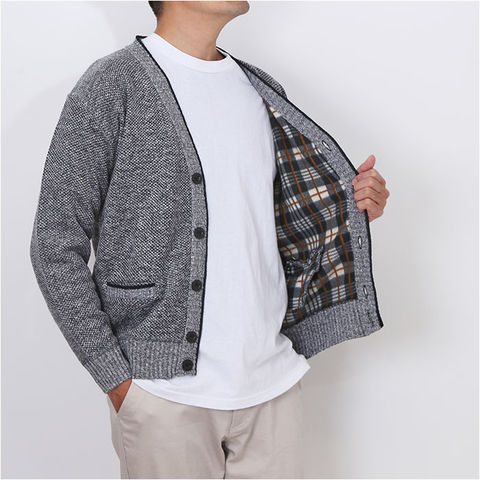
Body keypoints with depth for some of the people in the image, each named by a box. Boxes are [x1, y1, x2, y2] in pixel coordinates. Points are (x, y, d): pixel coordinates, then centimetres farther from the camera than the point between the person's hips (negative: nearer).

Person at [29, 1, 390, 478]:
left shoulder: (263, 90, 11)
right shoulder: (111, 86, -8)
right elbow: (56, 247, -8)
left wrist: (349, 205, 0)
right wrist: (115, 378, -11)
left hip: (273, 382, 5)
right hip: (166, 391, -5)